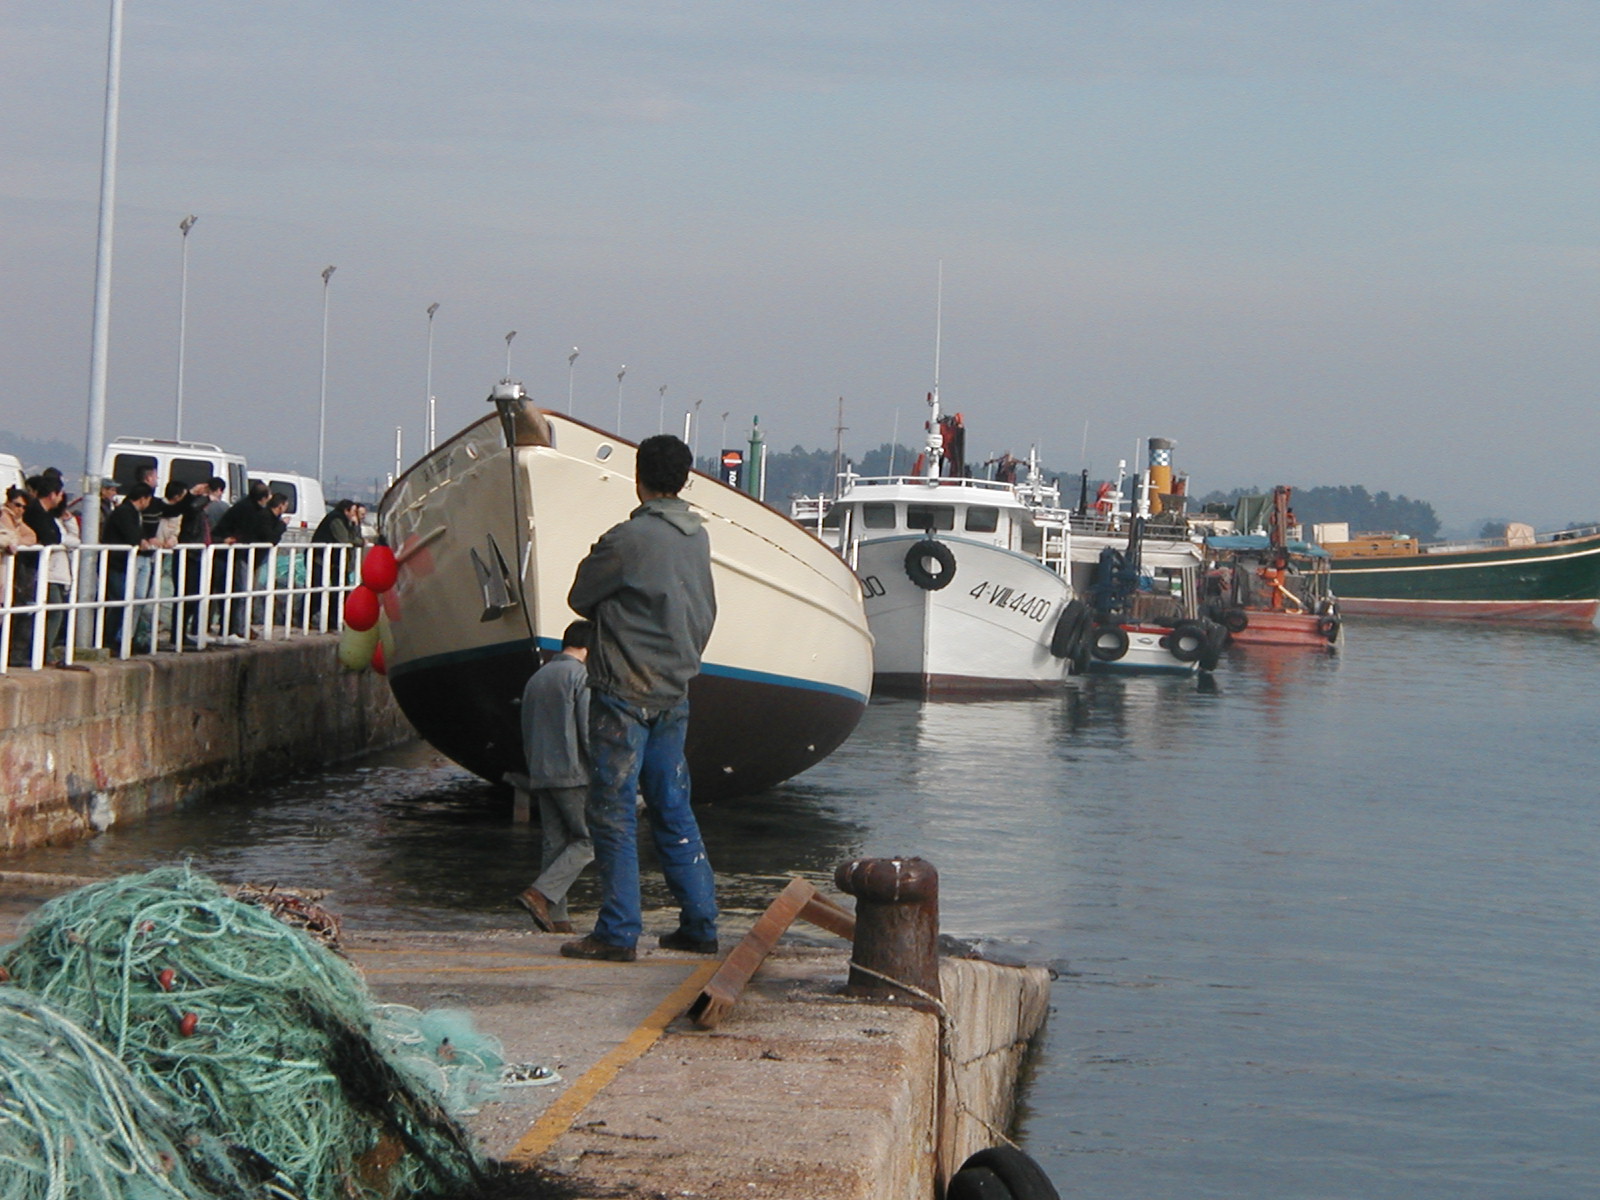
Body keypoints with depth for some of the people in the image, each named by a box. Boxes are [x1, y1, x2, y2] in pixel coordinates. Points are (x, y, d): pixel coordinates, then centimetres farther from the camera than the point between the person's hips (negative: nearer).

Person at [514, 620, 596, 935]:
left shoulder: (537, 678, 17)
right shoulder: (582, 676, -7)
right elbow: (590, 731, -15)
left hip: (541, 775, 8)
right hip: (573, 774, -8)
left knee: (554, 843, 8)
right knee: (588, 840, -2)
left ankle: (556, 918, 2)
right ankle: (540, 893, -17)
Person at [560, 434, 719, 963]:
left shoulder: (628, 539, -15)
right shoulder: (697, 537, 7)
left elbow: (580, 598, -4)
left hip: (625, 689, -7)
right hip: (675, 690, 7)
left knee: (612, 811, -2)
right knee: (673, 809, 14)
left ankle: (618, 933, -2)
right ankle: (700, 923, 16)